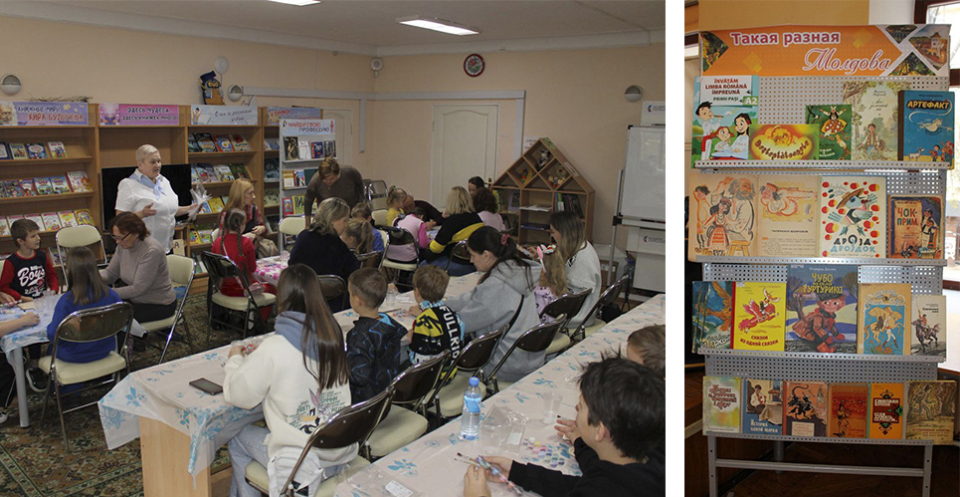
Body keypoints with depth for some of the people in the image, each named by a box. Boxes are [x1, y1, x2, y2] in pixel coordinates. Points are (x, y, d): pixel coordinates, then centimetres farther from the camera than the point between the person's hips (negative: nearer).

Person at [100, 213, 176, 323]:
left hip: (159, 305, -7)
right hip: (136, 298, 7)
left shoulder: (151, 251, -28)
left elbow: (138, 289, -25)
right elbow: (111, 273, 4)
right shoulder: (124, 245, -6)